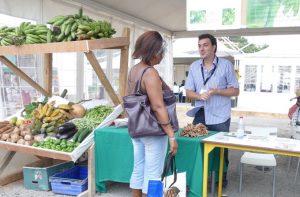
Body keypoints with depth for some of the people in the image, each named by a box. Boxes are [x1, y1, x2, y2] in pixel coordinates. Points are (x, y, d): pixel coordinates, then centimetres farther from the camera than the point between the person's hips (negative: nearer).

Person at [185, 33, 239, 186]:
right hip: (200, 116, 3)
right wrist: (199, 96, -16)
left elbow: (235, 91, -2)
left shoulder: (226, 65, -4)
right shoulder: (194, 66, 5)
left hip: (220, 117, -2)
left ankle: (221, 178, 28)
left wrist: (216, 91, -18)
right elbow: (189, 92, 6)